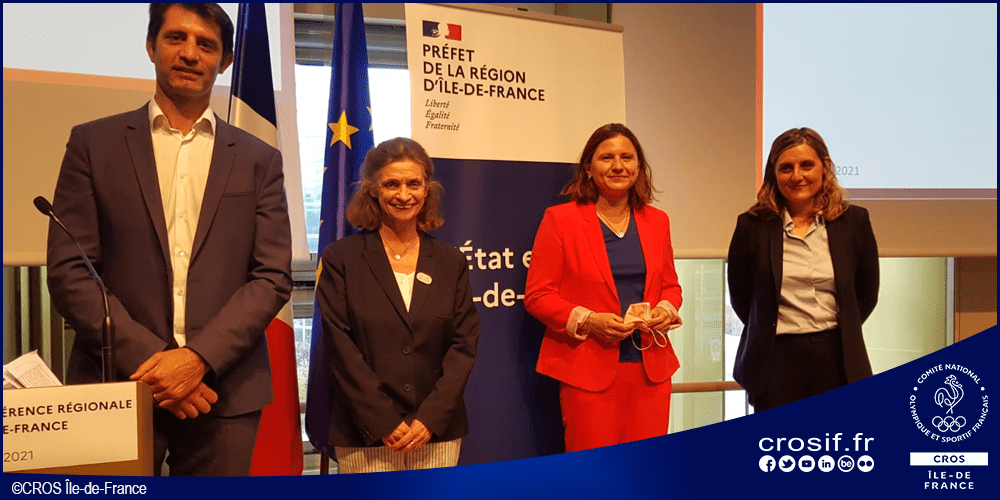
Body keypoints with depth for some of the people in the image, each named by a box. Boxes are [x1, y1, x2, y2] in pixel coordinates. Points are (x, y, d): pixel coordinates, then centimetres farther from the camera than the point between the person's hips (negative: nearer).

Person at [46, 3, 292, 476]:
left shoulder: (259, 160, 8)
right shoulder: (93, 143, 6)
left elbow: (273, 276, 1)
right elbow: (68, 273, 0)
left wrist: (200, 357, -12)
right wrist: (148, 360, -11)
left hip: (224, 392, 1)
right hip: (116, 386, 0)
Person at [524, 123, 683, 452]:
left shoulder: (657, 221, 13)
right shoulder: (560, 219, -1)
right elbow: (537, 295, -4)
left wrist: (665, 310, -2)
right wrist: (587, 320, -17)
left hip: (651, 367, 4)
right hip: (589, 370, -4)